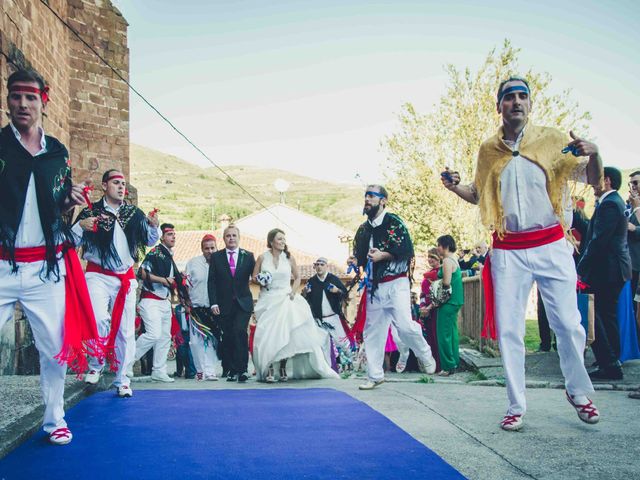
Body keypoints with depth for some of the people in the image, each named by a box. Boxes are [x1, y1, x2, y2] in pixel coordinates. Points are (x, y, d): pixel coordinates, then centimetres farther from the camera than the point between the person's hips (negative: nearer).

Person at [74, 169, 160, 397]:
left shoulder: (134, 213, 9)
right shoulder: (91, 211, -1)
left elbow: (150, 241, 17)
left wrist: (153, 227, -4)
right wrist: (80, 226, -21)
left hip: (126, 279, 4)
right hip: (99, 276, -3)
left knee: (126, 331, 5)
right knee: (100, 320, -24)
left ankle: (122, 379, 18)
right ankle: (95, 365, 3)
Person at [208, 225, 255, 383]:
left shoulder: (248, 256, 8)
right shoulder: (216, 257, 7)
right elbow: (212, 281, 4)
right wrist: (213, 303, -5)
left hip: (243, 303, -1)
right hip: (224, 304, 1)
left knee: (239, 331, -18)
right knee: (227, 337, 2)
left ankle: (242, 368, -12)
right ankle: (231, 371, 11)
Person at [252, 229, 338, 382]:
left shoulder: (289, 258, 4)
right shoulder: (263, 258, 1)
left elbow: (297, 277, 14)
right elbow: (254, 277, 10)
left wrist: (293, 291, -1)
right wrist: (260, 282, -11)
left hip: (285, 299, 1)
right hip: (268, 300, -1)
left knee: (285, 334, -7)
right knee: (267, 335, -10)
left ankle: (283, 369, 5)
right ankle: (269, 370, -4)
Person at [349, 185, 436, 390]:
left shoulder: (394, 222, -6)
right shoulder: (363, 229, 14)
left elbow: (407, 251, -13)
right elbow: (361, 255, 24)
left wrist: (383, 255, -20)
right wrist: (355, 261, 2)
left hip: (395, 283, -6)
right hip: (373, 286, 6)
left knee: (404, 325, -16)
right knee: (372, 331, 7)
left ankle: (425, 355, 14)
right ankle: (374, 376, 17)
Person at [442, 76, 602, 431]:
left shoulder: (551, 140, 0)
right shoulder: (487, 151, 7)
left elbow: (592, 179, 1)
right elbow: (479, 195, 19)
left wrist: (593, 154, -20)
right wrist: (454, 187, -1)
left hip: (551, 245, -2)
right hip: (507, 251, 2)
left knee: (568, 324, 1)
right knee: (508, 329, 3)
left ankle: (578, 392, 25)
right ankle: (516, 406, 16)